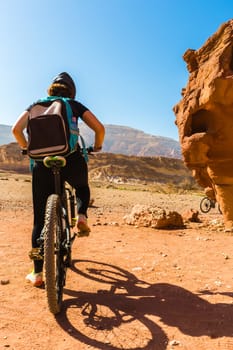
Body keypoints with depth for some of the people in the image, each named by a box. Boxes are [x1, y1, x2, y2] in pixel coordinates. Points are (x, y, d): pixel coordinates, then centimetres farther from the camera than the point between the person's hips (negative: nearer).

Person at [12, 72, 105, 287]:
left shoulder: (37, 105, 19)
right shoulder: (74, 105, 16)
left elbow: (16, 129, 7)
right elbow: (99, 128, 6)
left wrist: (27, 148, 24)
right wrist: (97, 147, 25)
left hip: (43, 163, 1)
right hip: (72, 160, -1)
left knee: (40, 219, 10)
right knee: (83, 189, 34)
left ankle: (37, 273, 13)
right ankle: (81, 215, 4)